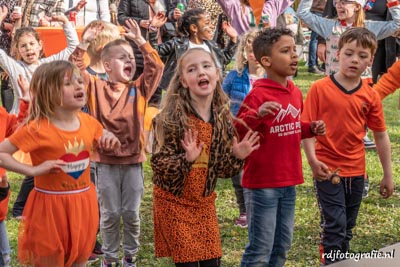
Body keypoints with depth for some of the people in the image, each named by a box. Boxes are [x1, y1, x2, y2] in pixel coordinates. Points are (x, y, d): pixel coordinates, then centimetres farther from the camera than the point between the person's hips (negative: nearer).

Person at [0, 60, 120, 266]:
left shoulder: (88, 122, -1)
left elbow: (103, 144, 19)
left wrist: (111, 142, -4)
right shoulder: (38, 129, -17)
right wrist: (33, 170, -23)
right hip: (50, 206, -5)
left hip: (82, 204, 5)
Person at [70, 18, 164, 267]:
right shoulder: (96, 87, 2)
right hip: (106, 160, -1)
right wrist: (84, 43, -14)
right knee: (110, 213, 8)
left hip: (133, 159, 1)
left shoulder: (139, 89, 5)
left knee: (132, 213, 9)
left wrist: (140, 40, -10)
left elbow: (156, 67, -6)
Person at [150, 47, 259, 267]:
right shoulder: (170, 117, -17)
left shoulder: (223, 118, -2)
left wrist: (237, 157, -14)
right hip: (174, 202, -5)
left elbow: (222, 169, 5)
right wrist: (186, 159, -35)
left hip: (204, 202, 5)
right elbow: (158, 165, -19)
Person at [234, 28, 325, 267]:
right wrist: (257, 114, -36)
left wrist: (311, 129, 4)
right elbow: (236, 133, -21)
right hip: (262, 184, -8)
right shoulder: (258, 95, -16)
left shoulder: (296, 93, 8)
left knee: (282, 245, 17)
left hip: (288, 182, 8)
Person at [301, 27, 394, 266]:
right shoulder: (320, 88, -9)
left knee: (347, 228, 16)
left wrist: (388, 175, 7)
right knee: (334, 225, -6)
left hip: (356, 171, 4)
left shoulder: (370, 96, 1)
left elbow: (381, 135, 6)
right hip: (327, 170, -4)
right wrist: (313, 160, -21)